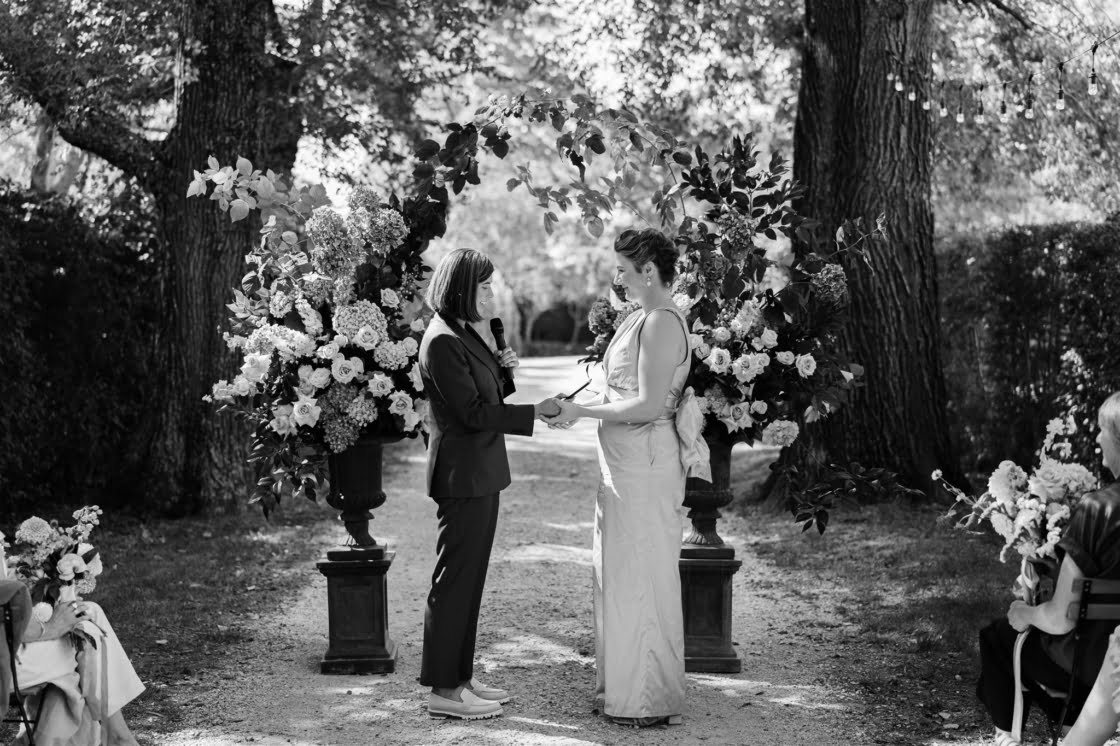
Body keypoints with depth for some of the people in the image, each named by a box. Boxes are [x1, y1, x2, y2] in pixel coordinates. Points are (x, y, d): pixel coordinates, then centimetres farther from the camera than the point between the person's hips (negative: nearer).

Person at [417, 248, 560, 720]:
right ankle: (443, 691, 2)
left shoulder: (470, 333, 13)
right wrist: (536, 412, -18)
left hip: (482, 474, 10)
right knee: (454, 580, -4)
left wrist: (501, 368, 3)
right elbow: (473, 412, -21)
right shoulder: (443, 342, -17)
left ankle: (461, 677, 22)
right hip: (463, 474, -10)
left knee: (469, 580, 14)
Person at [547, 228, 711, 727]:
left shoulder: (662, 324, -18)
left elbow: (648, 405, -23)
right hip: (626, 462, 10)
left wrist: (581, 410, -17)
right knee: (619, 572, 16)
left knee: (642, 577, -2)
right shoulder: (644, 317, 13)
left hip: (645, 465, -10)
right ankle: (623, 683, 27)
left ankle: (651, 699, 8)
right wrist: (579, 408, 12)